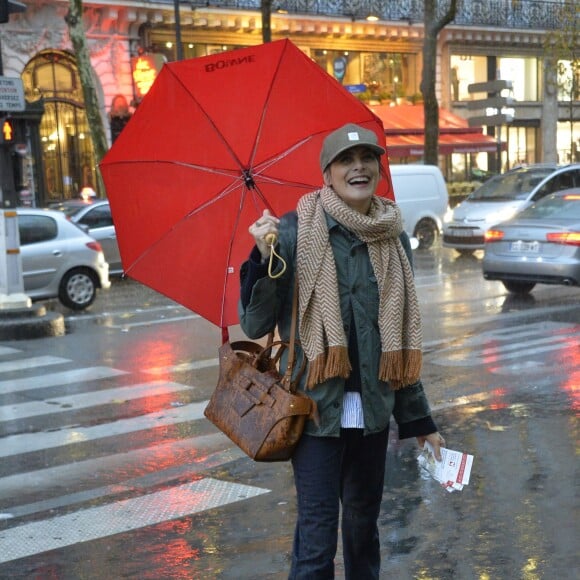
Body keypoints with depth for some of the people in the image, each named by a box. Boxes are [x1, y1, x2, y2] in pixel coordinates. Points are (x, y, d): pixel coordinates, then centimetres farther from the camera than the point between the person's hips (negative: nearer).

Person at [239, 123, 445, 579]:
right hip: (317, 405, -4)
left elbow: (402, 337, 11)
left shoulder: (394, 238, 4)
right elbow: (255, 325, -10)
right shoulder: (295, 232, -9)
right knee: (317, 534, -4)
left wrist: (418, 419, 11)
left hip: (373, 407, 4)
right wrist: (263, 259, -25)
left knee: (363, 523, 16)